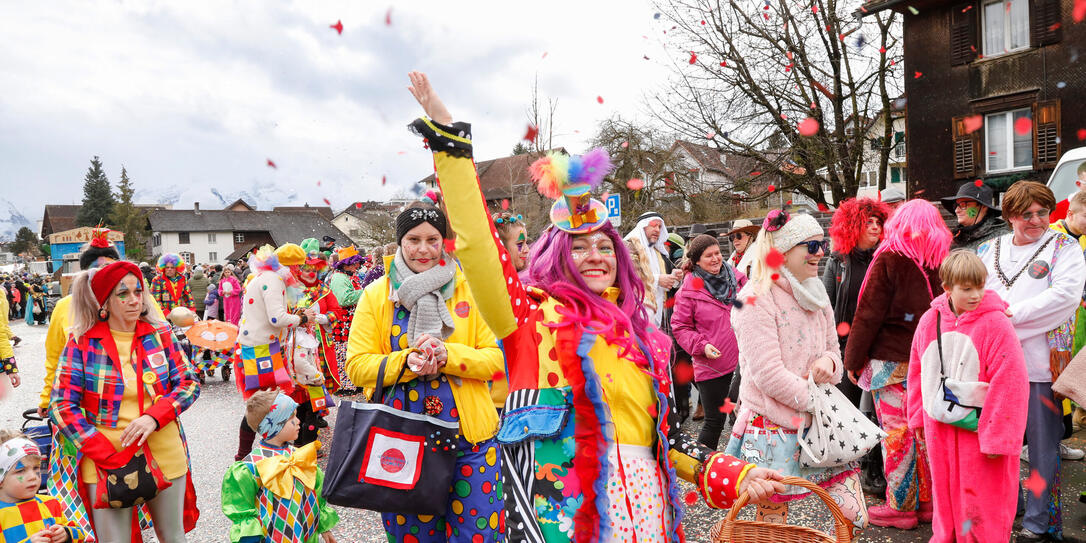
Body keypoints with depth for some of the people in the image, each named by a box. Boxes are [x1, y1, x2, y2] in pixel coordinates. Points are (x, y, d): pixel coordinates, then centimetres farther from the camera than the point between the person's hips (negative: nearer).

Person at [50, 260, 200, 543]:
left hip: (166, 456, 2)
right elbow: (62, 405, -5)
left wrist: (155, 416, -16)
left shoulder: (160, 334, 1)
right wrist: (105, 454, -14)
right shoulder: (82, 341, -5)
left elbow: (189, 382, 2)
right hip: (105, 464, -2)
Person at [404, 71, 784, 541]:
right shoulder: (534, 313, -1)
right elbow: (477, 241, -12)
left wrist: (736, 475, 5)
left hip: (645, 504, 5)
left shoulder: (644, 337, 12)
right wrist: (448, 139, -15)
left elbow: (666, 435, 16)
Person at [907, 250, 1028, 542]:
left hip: (978, 427, -5)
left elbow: (1009, 384, -15)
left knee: (980, 498, 6)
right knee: (945, 490, 19)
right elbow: (918, 370, 11)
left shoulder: (996, 324, -15)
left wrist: (998, 437, -15)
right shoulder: (930, 320, 0)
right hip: (939, 428, 5)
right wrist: (919, 416, 14)